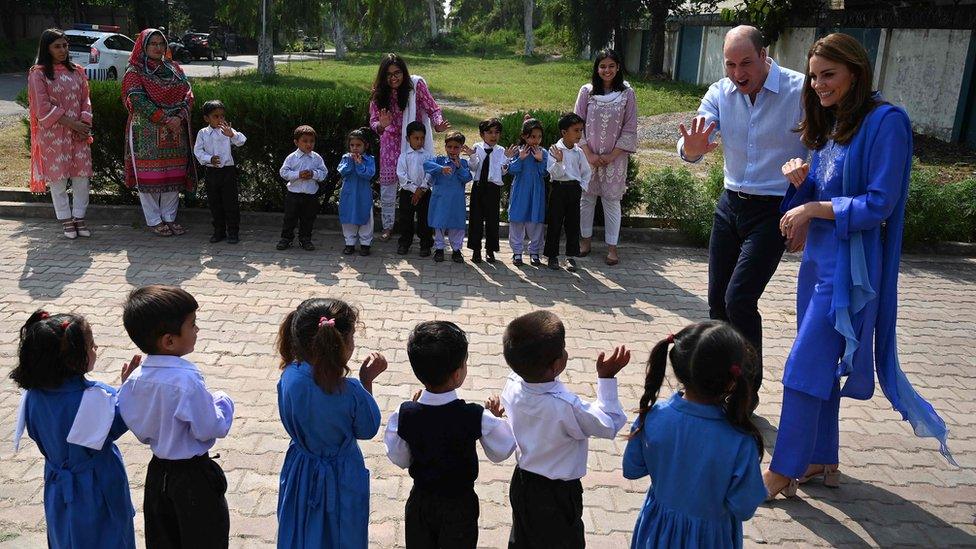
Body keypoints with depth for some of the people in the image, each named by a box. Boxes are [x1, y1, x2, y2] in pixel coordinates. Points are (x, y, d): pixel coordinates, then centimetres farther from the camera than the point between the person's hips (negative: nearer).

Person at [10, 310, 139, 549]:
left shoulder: (33, 395, -12)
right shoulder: (94, 398, -31)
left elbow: (37, 434, 3)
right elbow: (117, 425, -14)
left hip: (57, 489, 6)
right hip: (96, 491, -6)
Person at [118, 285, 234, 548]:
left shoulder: (136, 378, -8)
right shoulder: (187, 381, -30)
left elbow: (139, 429, 1)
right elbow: (210, 429, -23)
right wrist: (223, 402, -8)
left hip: (158, 471, 6)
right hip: (193, 477, -6)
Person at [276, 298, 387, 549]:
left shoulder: (289, 377, -22)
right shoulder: (351, 392, -32)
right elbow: (368, 431, -12)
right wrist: (367, 381, -13)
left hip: (301, 474, 3)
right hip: (340, 478, -3)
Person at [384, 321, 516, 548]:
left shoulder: (404, 414, -21)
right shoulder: (476, 417, -26)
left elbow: (400, 459, -5)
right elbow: (501, 452, -10)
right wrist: (496, 418, 2)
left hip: (420, 502, 2)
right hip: (459, 505, -2)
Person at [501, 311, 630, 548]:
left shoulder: (512, 386, -18)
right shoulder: (565, 407, -35)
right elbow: (609, 426, -19)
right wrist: (607, 378, -18)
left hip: (521, 483, 6)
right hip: (556, 495, -6)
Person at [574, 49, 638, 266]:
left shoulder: (627, 93, -4)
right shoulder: (586, 91, -2)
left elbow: (629, 130, -4)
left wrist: (611, 156, -9)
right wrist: (589, 154, -8)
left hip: (615, 157, -1)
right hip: (588, 156, 1)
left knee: (612, 200, 3)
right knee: (586, 197, 10)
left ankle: (612, 246, 12)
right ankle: (586, 238, 27)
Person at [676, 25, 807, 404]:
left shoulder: (800, 92, -15)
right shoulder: (720, 93, -2)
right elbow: (693, 148, -11)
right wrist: (691, 148, -34)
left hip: (773, 212, -5)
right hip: (730, 205, 5)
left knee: (739, 299, -15)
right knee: (718, 301, 10)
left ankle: (748, 390, 3)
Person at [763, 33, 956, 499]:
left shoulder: (885, 121, -14)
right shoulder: (831, 125, 11)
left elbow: (879, 205, -17)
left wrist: (814, 209, -15)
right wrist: (800, 181, -6)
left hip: (848, 267, -8)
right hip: (818, 257, 9)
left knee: (805, 368, -6)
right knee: (822, 365, 16)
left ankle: (784, 471, 8)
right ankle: (823, 460, 30)